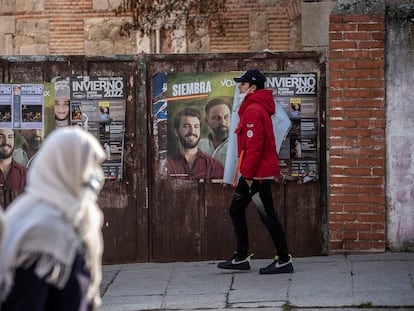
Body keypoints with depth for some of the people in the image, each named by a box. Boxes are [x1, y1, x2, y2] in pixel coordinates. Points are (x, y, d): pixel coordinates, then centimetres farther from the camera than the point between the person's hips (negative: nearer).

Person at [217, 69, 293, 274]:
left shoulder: (253, 111, -17)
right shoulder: (260, 108, 15)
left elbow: (254, 145, -22)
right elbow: (268, 142, 19)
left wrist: (248, 174, -19)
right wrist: (275, 169, 22)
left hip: (257, 174, -11)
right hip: (255, 172, 11)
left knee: (267, 215, -4)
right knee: (236, 210, 14)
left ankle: (284, 261, 3)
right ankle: (241, 258, 19)